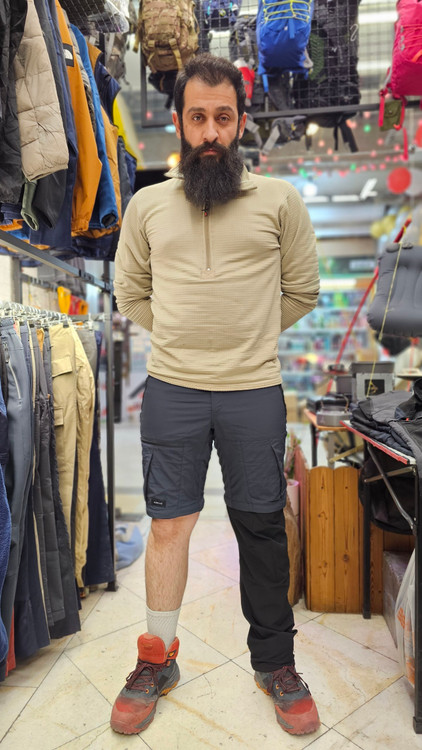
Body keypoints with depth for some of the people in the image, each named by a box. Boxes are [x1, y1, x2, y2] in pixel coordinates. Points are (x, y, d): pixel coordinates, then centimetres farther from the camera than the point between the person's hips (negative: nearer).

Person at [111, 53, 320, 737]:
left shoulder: (279, 199, 4)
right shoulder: (147, 205, 9)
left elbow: (303, 290, 9)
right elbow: (129, 292, 16)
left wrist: (246, 337, 7)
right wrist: (182, 336, 7)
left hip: (255, 392, 0)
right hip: (171, 390, 1)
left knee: (262, 527, 9)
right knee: (169, 523, 8)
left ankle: (275, 662, 31)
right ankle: (157, 659, 29)